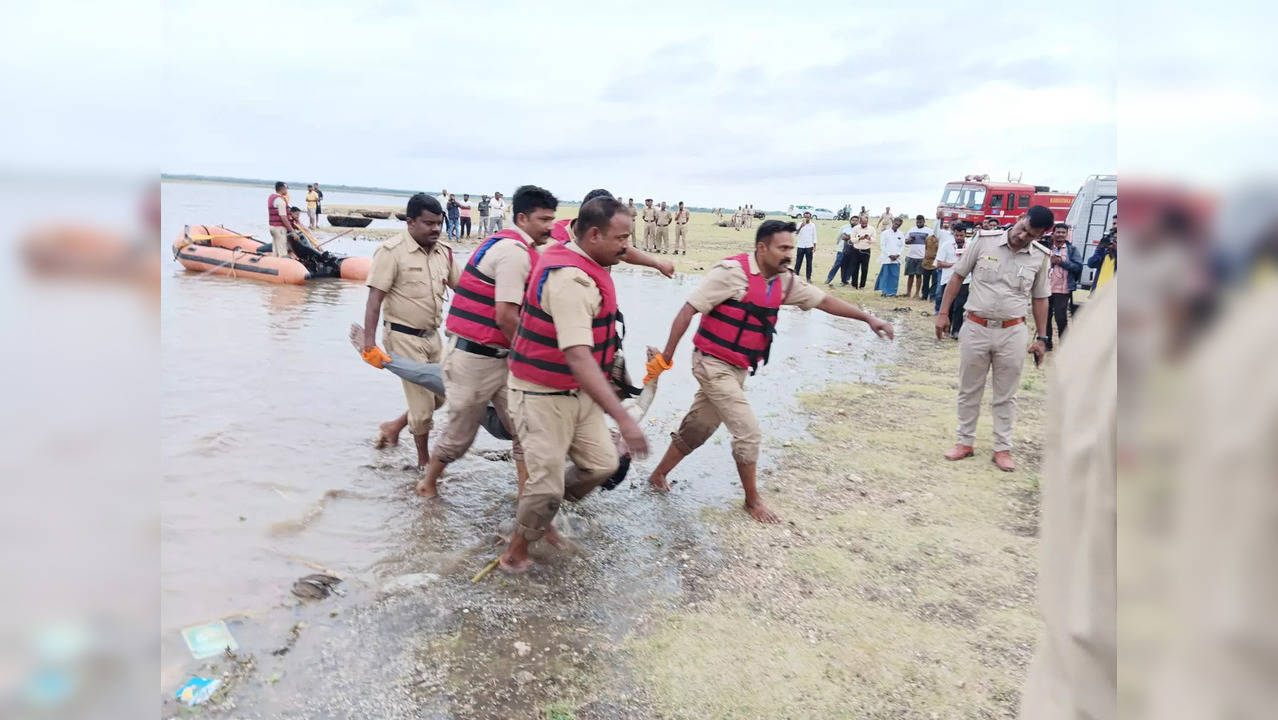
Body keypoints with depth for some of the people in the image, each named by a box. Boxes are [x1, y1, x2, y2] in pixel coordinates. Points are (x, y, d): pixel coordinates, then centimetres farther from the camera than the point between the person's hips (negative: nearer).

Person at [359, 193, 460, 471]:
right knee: (423, 402, -1)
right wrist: (369, 344, -23)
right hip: (404, 337, -7)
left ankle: (395, 427, 36)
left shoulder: (443, 252, 4)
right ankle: (424, 460, 19)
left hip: (432, 335, 7)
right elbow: (374, 299, -17)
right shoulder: (392, 251, -14)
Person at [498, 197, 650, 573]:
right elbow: (578, 357, -38)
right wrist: (623, 418, -43)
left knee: (602, 464, 10)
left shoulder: (573, 258, 1)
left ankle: (538, 517, 32)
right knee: (548, 483, -1)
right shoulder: (571, 282, -29)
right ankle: (515, 553, 25)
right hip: (543, 397, -9)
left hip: (578, 392, 9)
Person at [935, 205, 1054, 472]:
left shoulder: (1040, 257, -1)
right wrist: (943, 313, -1)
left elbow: (1039, 298, 9)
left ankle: (1002, 448, 21)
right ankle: (965, 442, 25)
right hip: (976, 328, 0)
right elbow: (958, 275, 2)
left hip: (1013, 333, 1)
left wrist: (1041, 338, 8)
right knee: (969, 390, 11)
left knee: (1005, 395, 10)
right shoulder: (985, 240, -6)